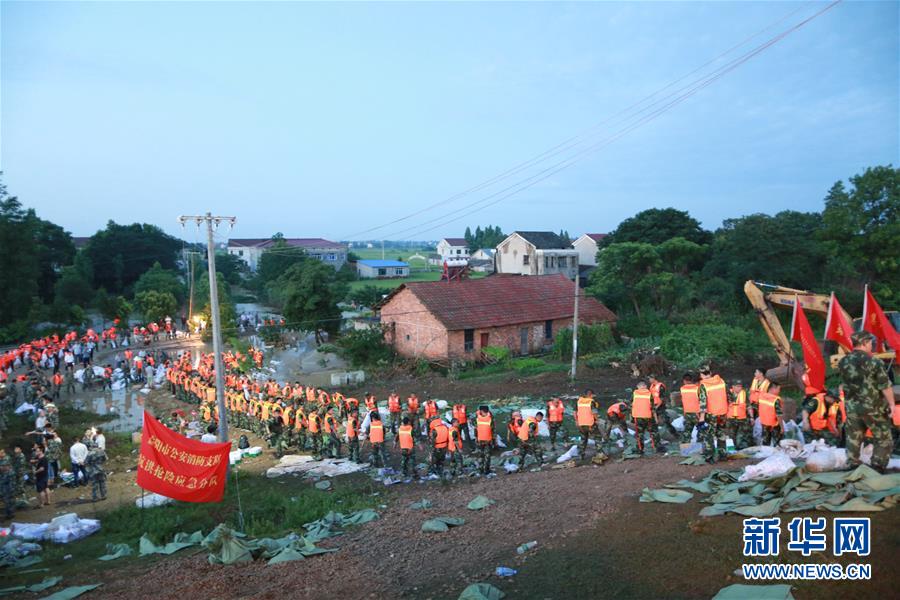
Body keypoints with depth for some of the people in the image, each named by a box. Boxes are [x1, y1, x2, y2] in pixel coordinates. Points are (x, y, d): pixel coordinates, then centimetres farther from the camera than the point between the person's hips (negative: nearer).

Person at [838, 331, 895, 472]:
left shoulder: (843, 362, 1)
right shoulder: (873, 362, -14)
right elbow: (885, 386, -11)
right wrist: (892, 403, -2)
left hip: (851, 408, 5)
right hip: (873, 408, -5)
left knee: (853, 439, 13)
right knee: (883, 439, 8)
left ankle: (853, 467, 17)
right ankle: (877, 469, 5)